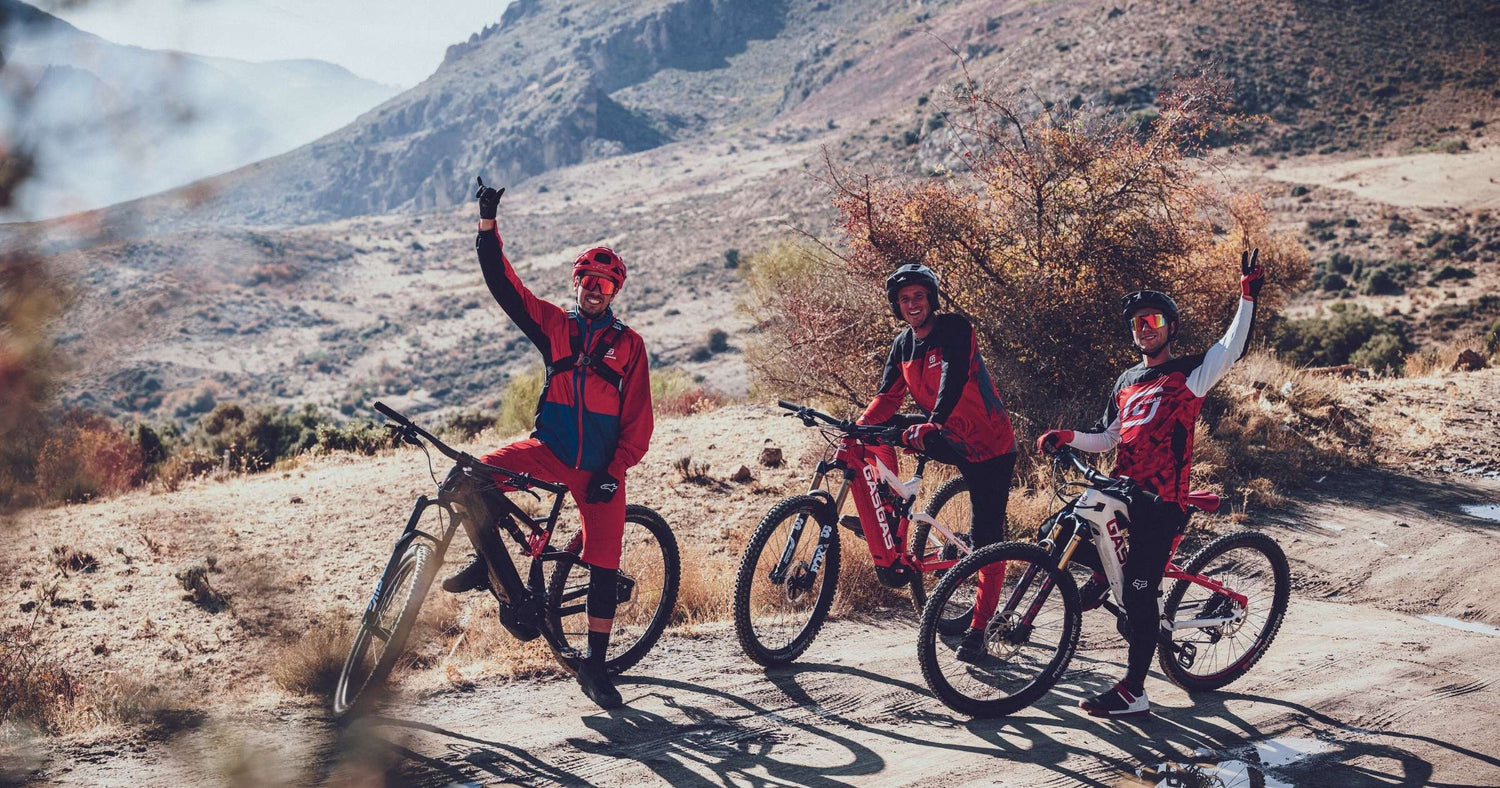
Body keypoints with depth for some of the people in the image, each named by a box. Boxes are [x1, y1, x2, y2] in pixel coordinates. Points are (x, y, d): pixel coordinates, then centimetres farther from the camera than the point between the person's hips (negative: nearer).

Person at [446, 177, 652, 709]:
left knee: (604, 571, -5)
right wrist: (488, 223, -11)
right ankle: (494, 565, -1)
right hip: (550, 450, 1)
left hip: (600, 469, -1)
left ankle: (595, 665, 11)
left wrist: (612, 471, -11)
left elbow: (638, 421, 0)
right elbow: (503, 284, -1)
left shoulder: (629, 345, 2)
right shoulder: (555, 326, 6)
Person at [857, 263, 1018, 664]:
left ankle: (977, 630, 7)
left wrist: (935, 422, -49)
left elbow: (954, 376, -33)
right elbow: (887, 400, -1)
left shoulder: (955, 329, -17)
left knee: (986, 540, -5)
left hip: (990, 445, -6)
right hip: (949, 440, 6)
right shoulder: (902, 346, 2)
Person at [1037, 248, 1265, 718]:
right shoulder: (1127, 381, 17)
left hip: (1160, 503, -6)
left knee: (1139, 596, -7)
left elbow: (1233, 348, -17)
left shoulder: (1188, 375, -2)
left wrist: (1248, 293, -25)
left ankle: (1133, 693, 0)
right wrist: (1066, 438, 3)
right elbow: (1108, 439, 19)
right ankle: (1101, 578, 18)